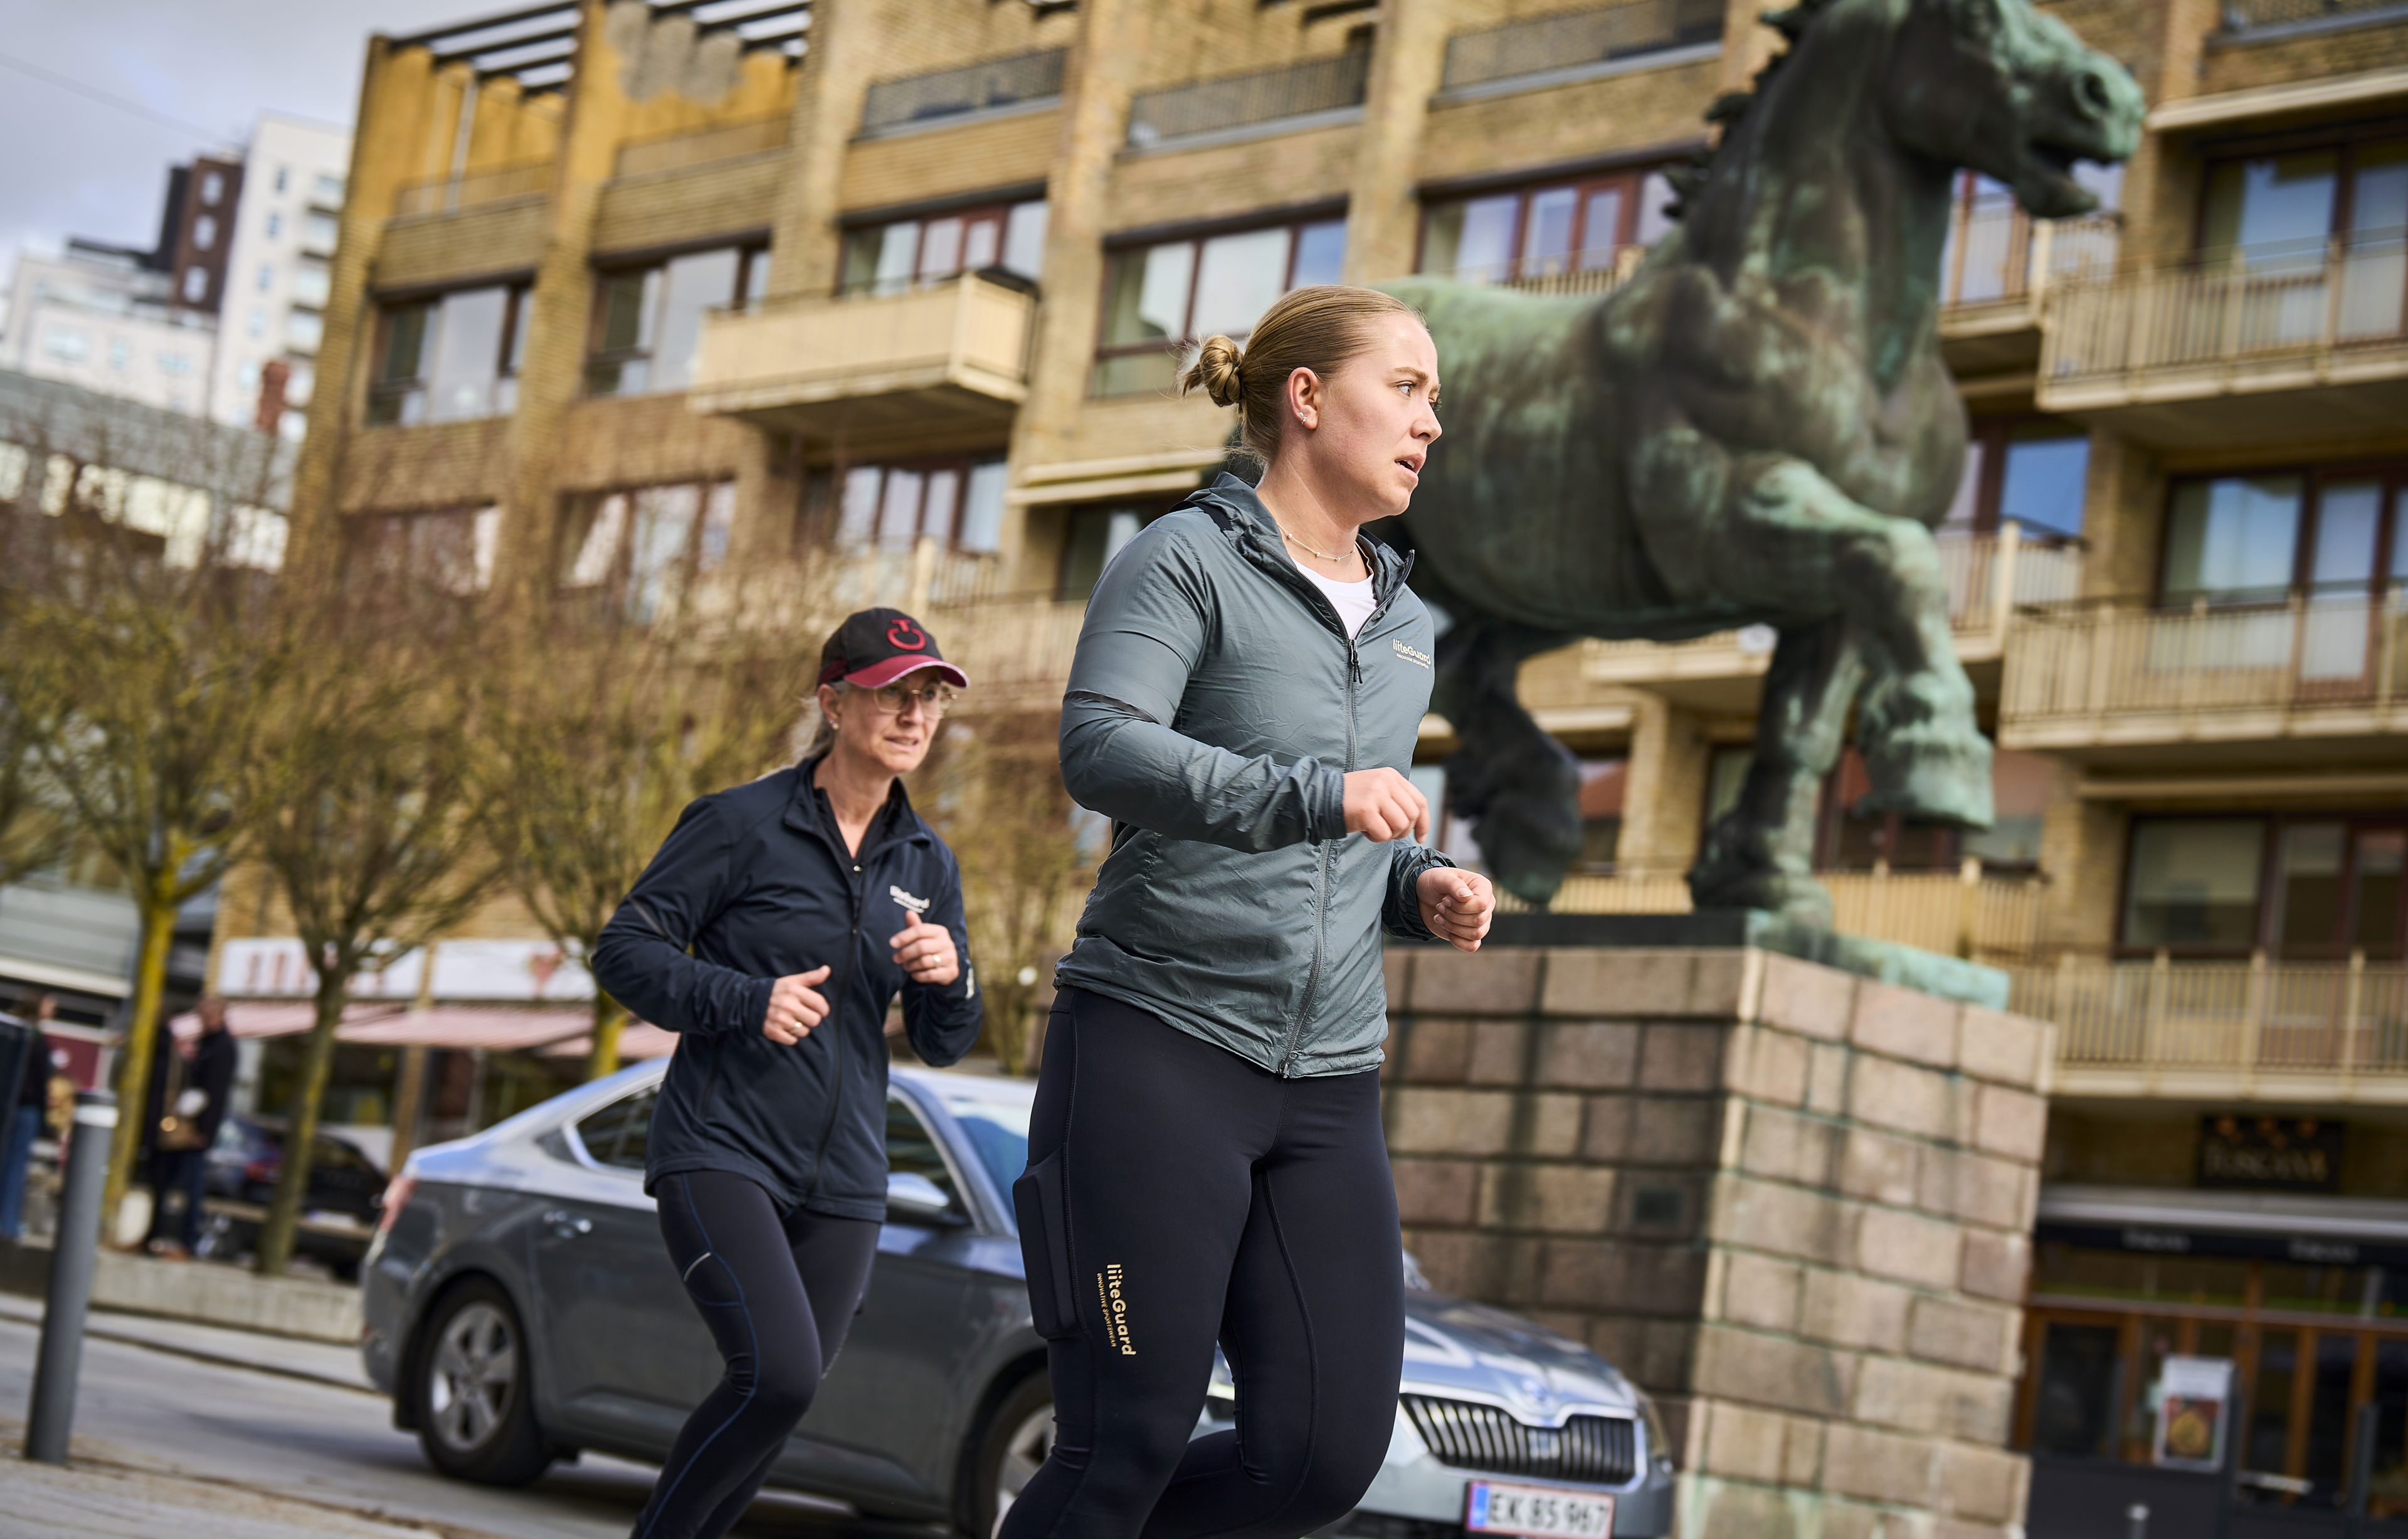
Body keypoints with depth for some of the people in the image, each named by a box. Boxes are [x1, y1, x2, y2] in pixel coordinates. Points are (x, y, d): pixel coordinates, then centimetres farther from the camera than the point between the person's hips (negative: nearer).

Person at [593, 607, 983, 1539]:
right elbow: (625, 950, -6)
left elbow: (942, 1045, 12)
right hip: (721, 1153, -6)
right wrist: (747, 1000, -21)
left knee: (781, 1400, 7)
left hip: (841, 1180, 6)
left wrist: (950, 975, -11)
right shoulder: (742, 824, -4)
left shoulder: (927, 864, 10)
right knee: (778, 1374, -22)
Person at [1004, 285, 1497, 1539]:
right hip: (1157, 1046, -6)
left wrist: (1426, 891, 9)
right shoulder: (1189, 559, -1)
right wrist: (1314, 794, -29)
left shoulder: (1403, 628, 20)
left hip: (1327, 1084, 7)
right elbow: (1100, 751, -17)